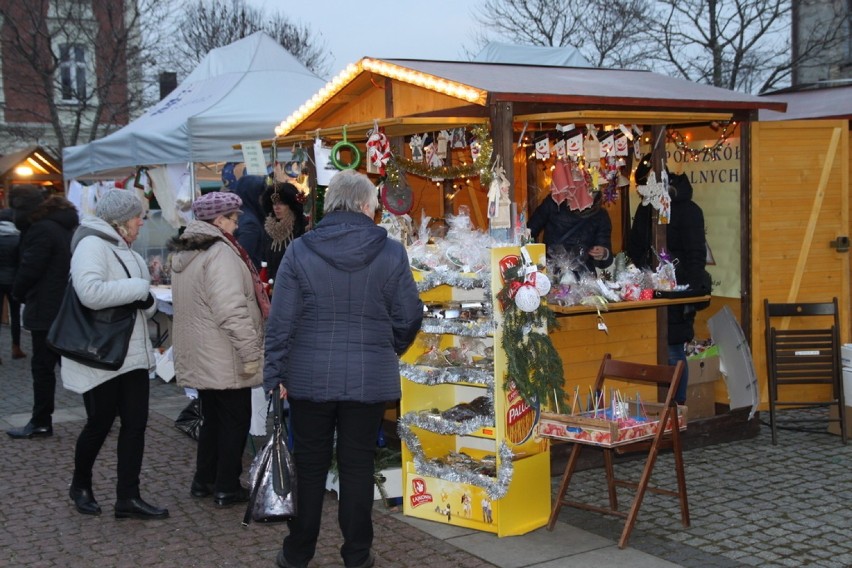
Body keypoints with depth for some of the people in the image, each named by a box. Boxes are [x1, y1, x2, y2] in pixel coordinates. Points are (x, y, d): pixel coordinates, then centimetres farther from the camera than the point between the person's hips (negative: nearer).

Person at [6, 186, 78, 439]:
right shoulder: (66, 226, 13)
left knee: (42, 366, 0)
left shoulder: (40, 230, -16)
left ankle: (41, 423, 7)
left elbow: (29, 269, -16)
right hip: (68, 308, 9)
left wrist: (18, 293, 3)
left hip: (46, 310, -9)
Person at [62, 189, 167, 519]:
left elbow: (145, 305, 17)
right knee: (100, 424, 4)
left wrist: (146, 300, -8)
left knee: (135, 424, 4)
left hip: (133, 354, 8)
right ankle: (80, 486, 28)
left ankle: (128, 498, 10)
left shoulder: (126, 252, 16)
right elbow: (91, 293, -29)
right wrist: (139, 287, -18)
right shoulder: (92, 245, -12)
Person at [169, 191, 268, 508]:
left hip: (198, 356, 9)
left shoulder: (184, 253, 12)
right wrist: (251, 352, -22)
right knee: (235, 419, 3)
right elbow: (232, 311, -25)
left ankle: (203, 481, 27)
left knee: (213, 416, 20)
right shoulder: (220, 253, -19)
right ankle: (226, 488, 9)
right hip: (225, 359, -9)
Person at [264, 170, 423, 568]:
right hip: (370, 378, 0)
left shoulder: (300, 251, -5)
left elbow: (281, 321, -6)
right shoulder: (391, 253, -4)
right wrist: (390, 350, 20)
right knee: (358, 465, 9)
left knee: (309, 464, 12)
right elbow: (408, 316, 2)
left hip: (311, 376, 0)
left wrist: (274, 374, 1)